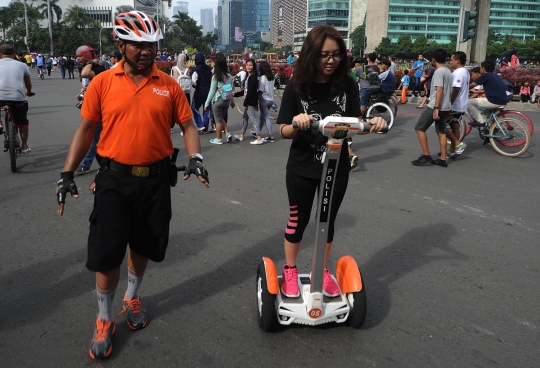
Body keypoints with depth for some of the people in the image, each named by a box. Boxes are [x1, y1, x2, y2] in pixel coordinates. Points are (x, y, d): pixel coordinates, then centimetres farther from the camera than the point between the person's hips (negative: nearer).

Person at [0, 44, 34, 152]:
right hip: (18, 98, 1)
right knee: (22, 121, 23)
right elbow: (28, 83, 29)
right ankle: (24, 146, 28)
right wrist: (28, 92, 50)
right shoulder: (22, 65, 15)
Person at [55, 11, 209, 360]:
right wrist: (67, 173, -3)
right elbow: (86, 129, 2)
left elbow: (187, 125, 4)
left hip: (156, 179, 1)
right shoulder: (102, 83, -2)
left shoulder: (169, 85, 1)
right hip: (114, 178, -1)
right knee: (106, 251, 1)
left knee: (143, 246, 16)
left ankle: (133, 298, 43)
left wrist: (196, 157, -14)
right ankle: (104, 319, 23)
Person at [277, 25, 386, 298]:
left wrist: (371, 124, -21)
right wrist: (296, 123, -32)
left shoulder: (348, 85, -6)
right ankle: (290, 271, 33)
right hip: (302, 168, -2)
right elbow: (284, 132, -10)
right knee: (298, 219, 12)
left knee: (328, 220, 16)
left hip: (337, 168, 2)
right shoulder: (296, 87, -11)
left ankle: (322, 271, 36)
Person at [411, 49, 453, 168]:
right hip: (446, 107, 9)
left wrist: (436, 108, -25)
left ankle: (426, 156, -4)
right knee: (442, 132, 10)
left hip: (436, 107, -9)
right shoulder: (449, 72, 16)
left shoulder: (438, 72, -13)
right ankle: (443, 160, 10)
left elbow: (439, 90, -22)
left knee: (419, 128, -2)